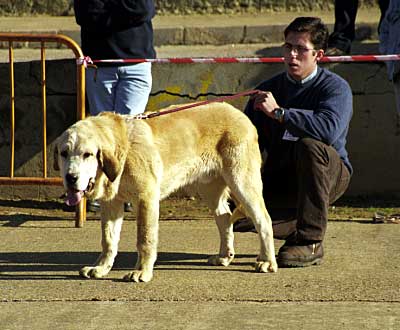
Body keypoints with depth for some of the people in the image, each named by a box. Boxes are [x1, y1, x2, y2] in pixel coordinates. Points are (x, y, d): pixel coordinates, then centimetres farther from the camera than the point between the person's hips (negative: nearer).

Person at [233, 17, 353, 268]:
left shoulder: (335, 87, -10)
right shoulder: (268, 89, 7)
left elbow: (329, 129, -33)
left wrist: (278, 112, -28)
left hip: (330, 174, -4)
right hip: (280, 179, 4)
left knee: (310, 144, -37)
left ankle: (310, 241, -28)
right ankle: (299, 226, 8)